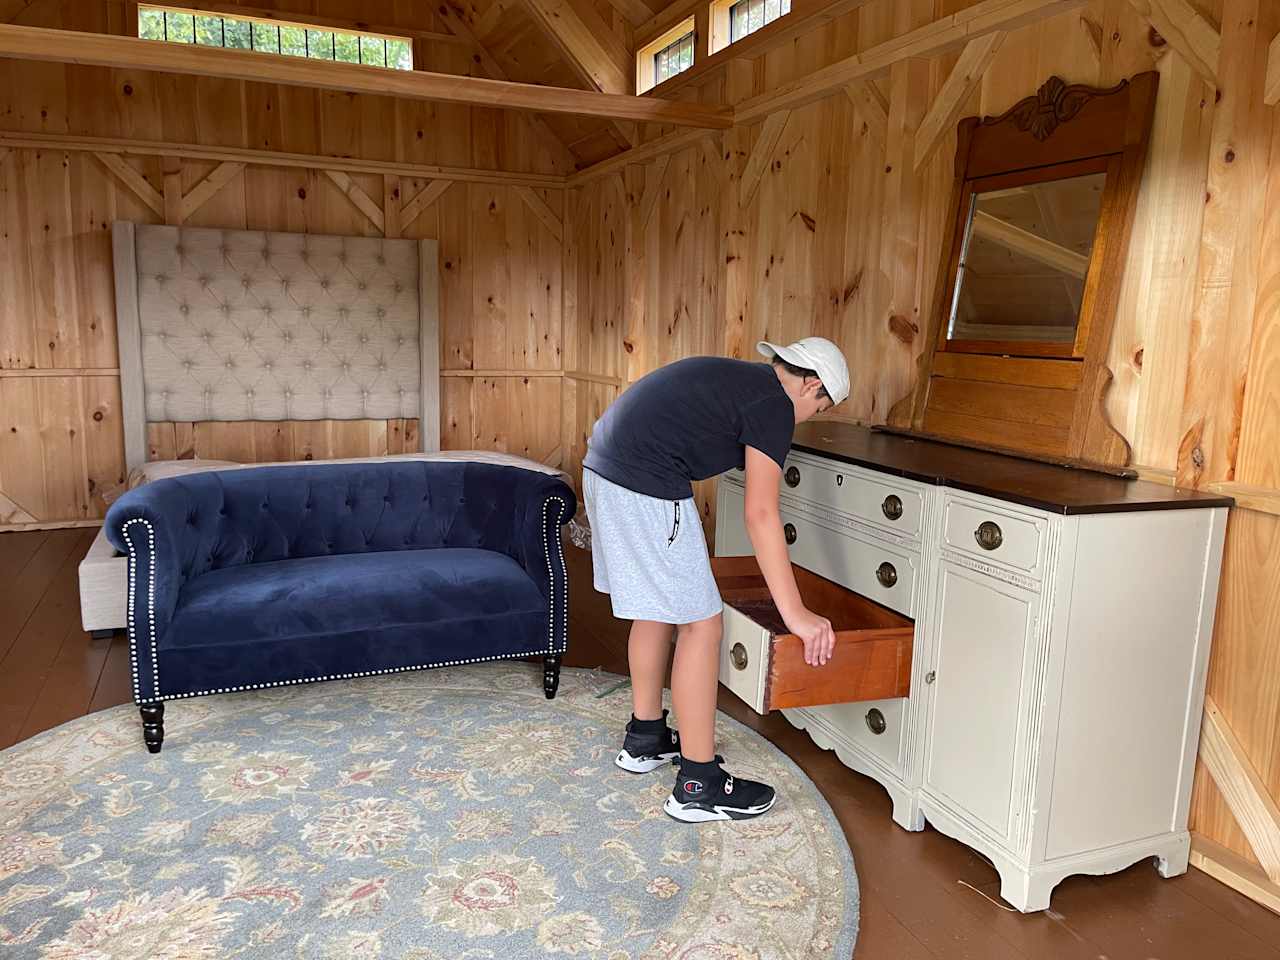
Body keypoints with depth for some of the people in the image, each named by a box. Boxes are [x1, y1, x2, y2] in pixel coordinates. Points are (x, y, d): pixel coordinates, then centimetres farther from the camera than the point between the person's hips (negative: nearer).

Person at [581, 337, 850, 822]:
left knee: (658, 610, 22)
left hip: (603, 468, 10)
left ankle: (644, 739, 36)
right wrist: (795, 613, -14)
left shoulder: (738, 379, 23)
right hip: (645, 488, -10)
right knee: (700, 625, -1)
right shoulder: (774, 405, -6)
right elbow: (760, 513, -15)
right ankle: (698, 786, 8)